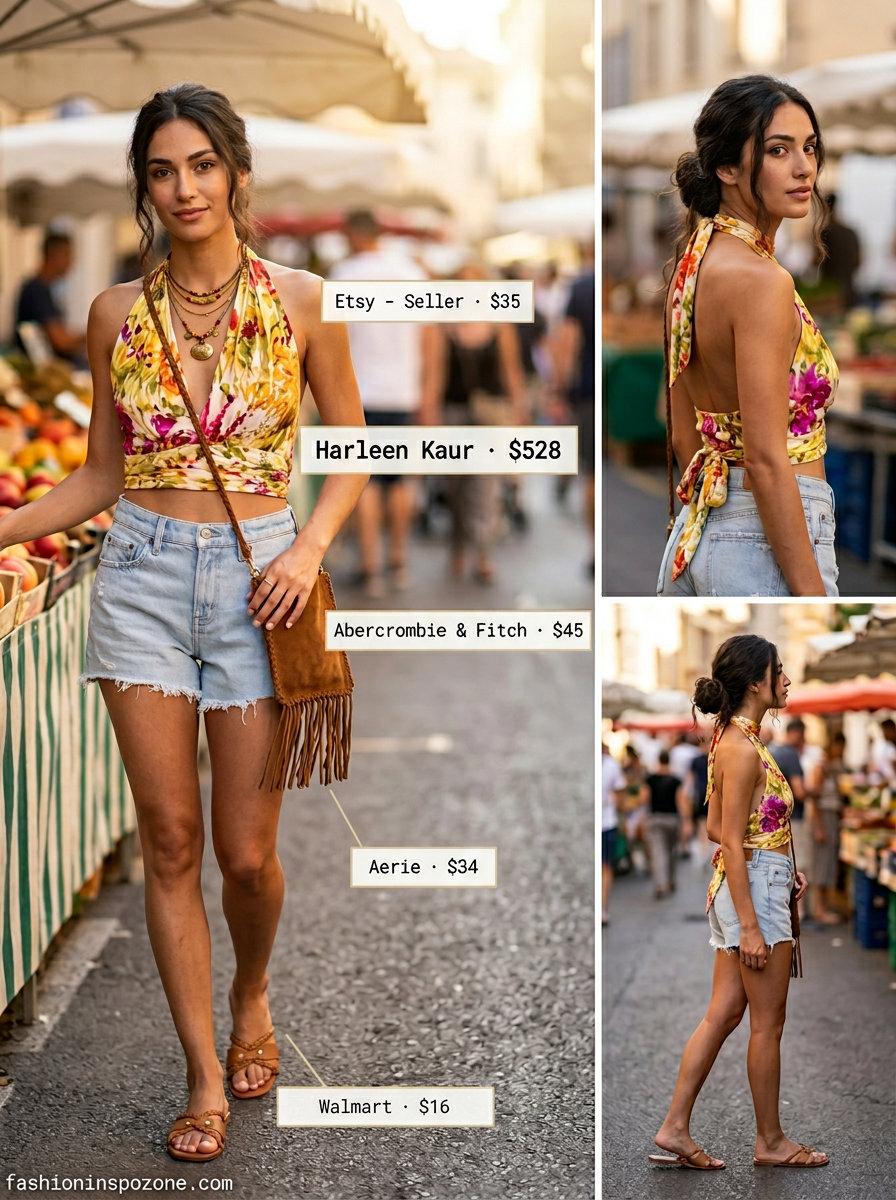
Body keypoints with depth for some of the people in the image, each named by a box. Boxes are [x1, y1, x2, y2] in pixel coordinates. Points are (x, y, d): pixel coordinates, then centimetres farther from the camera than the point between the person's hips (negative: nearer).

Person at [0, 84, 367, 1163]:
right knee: (170, 839, 2)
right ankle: (205, 1073, 13)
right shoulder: (117, 313, 3)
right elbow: (102, 474, 10)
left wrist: (309, 547, -9)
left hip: (257, 577, -1)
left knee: (247, 851, 1)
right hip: (143, 573, 2)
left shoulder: (296, 302, -2)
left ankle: (250, 994, 34)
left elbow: (353, 446, 7)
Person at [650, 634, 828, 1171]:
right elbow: (731, 843, -20)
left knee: (724, 1015, 10)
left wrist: (781, 864, 12)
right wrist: (750, 927, -21)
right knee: (768, 1023, 2)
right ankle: (771, 1141, 13)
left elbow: (717, 827, 18)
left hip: (739, 884, 10)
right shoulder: (743, 748, -17)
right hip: (755, 888, -10)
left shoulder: (734, 739, 12)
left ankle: (675, 1130, 11)